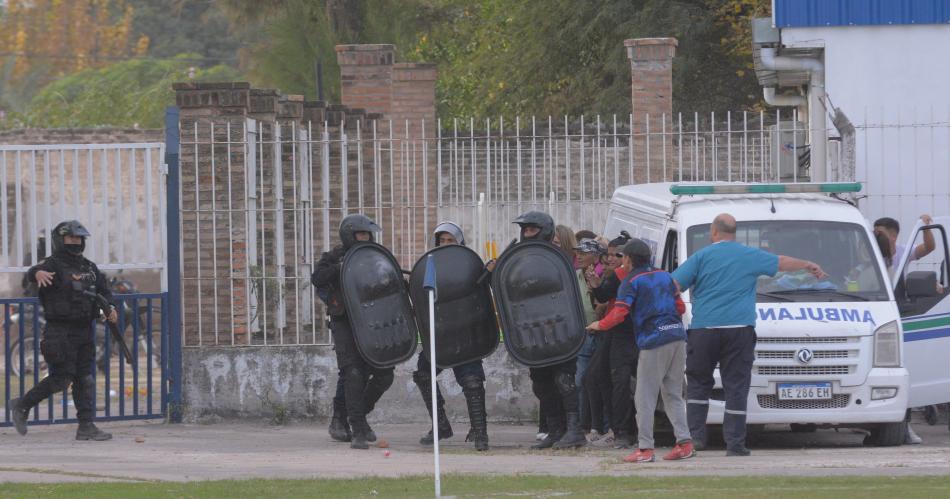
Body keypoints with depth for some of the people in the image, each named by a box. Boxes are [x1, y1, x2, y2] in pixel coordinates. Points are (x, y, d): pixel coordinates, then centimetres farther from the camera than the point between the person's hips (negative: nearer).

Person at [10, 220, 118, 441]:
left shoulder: (89, 267, 13)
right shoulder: (54, 265, -10)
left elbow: (104, 290, 20)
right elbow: (33, 272, -29)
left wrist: (111, 308, 0)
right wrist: (38, 273, -53)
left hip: (84, 331, 7)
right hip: (60, 331, -7)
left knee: (85, 379, 3)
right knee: (61, 379, -8)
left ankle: (86, 426, 5)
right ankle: (22, 406, 9)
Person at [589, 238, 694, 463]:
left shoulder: (631, 282, -2)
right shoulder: (665, 277, 18)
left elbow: (618, 314, -10)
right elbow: (680, 307, 21)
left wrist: (599, 325, 7)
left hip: (654, 341, -7)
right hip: (677, 337, 7)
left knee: (645, 397, -2)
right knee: (673, 394, 13)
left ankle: (645, 448, -5)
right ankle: (684, 442, 4)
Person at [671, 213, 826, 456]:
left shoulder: (701, 257, 2)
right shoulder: (751, 256, 8)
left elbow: (673, 285, -5)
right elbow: (782, 262, 22)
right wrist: (809, 266, 39)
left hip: (704, 329, -1)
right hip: (739, 331, 1)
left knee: (698, 384, 12)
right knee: (736, 387, 2)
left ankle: (695, 435, 4)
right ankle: (735, 443, -1)